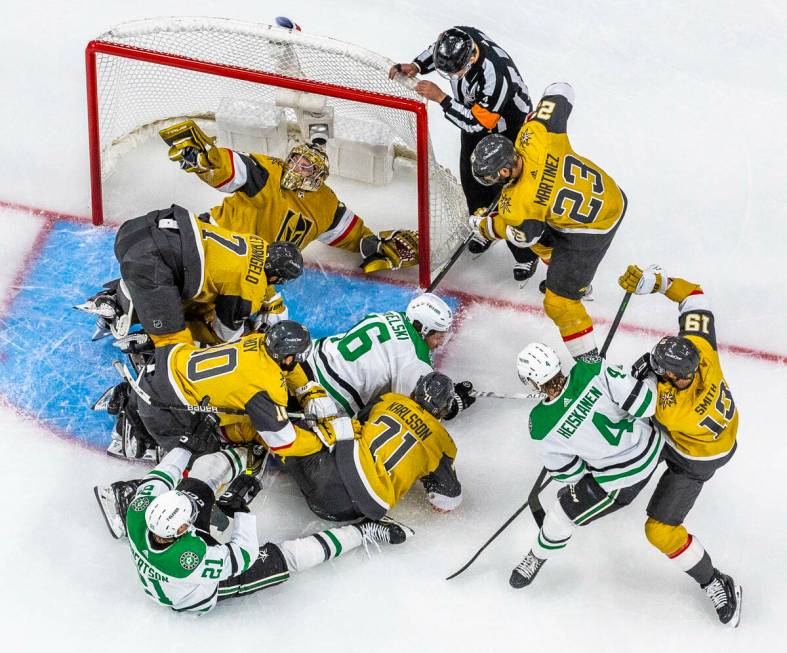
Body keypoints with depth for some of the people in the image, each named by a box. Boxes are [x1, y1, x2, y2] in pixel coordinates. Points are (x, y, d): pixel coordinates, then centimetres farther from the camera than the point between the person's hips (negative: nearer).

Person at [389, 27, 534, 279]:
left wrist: (440, 97, -37)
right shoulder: (458, 38, -23)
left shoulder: (495, 74, -44)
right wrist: (416, 66, -13)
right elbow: (436, 50, 4)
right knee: (472, 179, 17)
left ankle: (526, 254, 15)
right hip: (473, 113, 7)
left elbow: (478, 122, -35)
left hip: (508, 127, -7)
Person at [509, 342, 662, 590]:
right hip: (651, 443, 4)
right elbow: (644, 403, -21)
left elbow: (568, 472, -7)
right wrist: (649, 377, 0)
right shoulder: (593, 371, -26)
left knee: (561, 516, 16)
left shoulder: (542, 428, -25)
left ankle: (537, 558, 41)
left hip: (622, 480, -4)